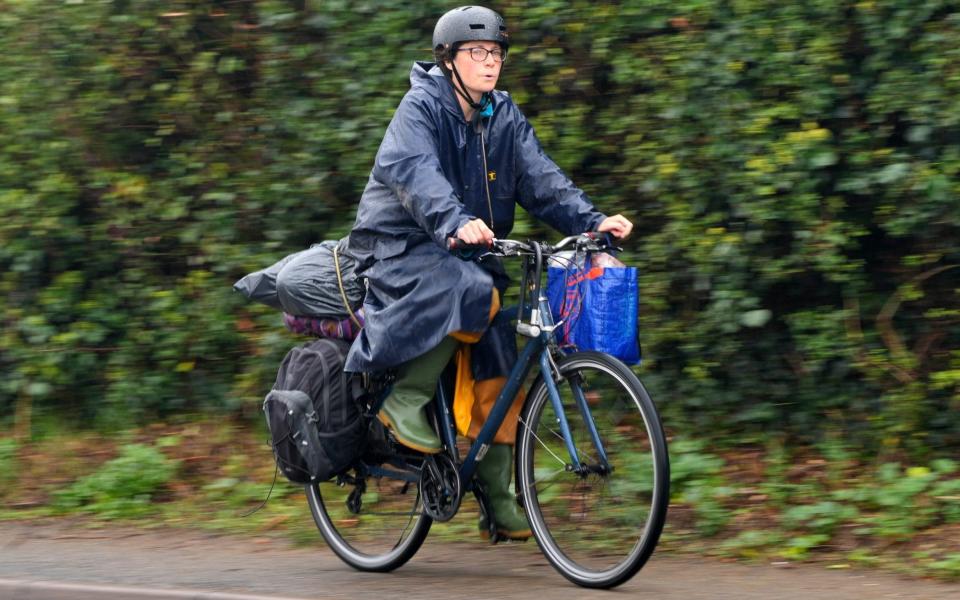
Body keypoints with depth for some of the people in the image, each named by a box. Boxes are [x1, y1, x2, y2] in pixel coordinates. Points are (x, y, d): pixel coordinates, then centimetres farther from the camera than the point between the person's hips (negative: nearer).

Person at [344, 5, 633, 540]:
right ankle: (406, 399, -20)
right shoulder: (421, 107, -12)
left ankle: (496, 496, 3)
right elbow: (414, 173, -30)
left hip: (466, 253, 6)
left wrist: (592, 221, -18)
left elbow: (541, 178, -1)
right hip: (400, 247, -6)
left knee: (501, 366, -6)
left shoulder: (505, 117, 8)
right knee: (475, 292, -35)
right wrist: (455, 222, -48)